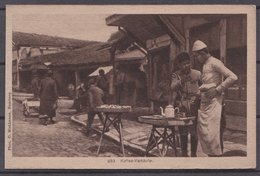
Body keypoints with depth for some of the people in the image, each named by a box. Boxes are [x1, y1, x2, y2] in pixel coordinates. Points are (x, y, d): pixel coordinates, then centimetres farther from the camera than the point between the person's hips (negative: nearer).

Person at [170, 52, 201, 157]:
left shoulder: (197, 74, 7)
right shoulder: (176, 75, 8)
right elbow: (173, 87, -9)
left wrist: (199, 93, -8)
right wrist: (181, 81, -25)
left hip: (194, 106, -1)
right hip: (181, 106, 1)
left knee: (194, 132, -1)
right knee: (183, 132, 4)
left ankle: (193, 154, 11)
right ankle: (184, 153, 16)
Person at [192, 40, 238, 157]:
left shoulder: (214, 63, -8)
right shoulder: (205, 65, 19)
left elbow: (233, 77, -16)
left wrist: (217, 90, -16)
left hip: (214, 101, -9)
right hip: (204, 102, 9)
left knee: (211, 132, -11)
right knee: (202, 131, 8)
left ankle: (216, 155, -4)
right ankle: (209, 154, 16)